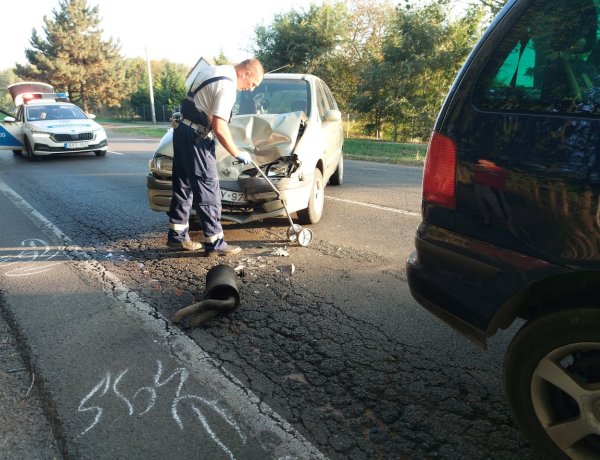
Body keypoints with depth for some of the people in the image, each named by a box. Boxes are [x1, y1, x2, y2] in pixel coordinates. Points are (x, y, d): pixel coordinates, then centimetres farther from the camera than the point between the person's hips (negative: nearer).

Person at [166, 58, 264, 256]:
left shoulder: (213, 70, 13)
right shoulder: (227, 86, -17)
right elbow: (219, 127, -22)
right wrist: (237, 153, -12)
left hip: (182, 130, 10)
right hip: (196, 136, -10)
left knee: (183, 185, 14)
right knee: (208, 189, -6)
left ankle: (177, 235, 22)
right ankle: (215, 243, -1)